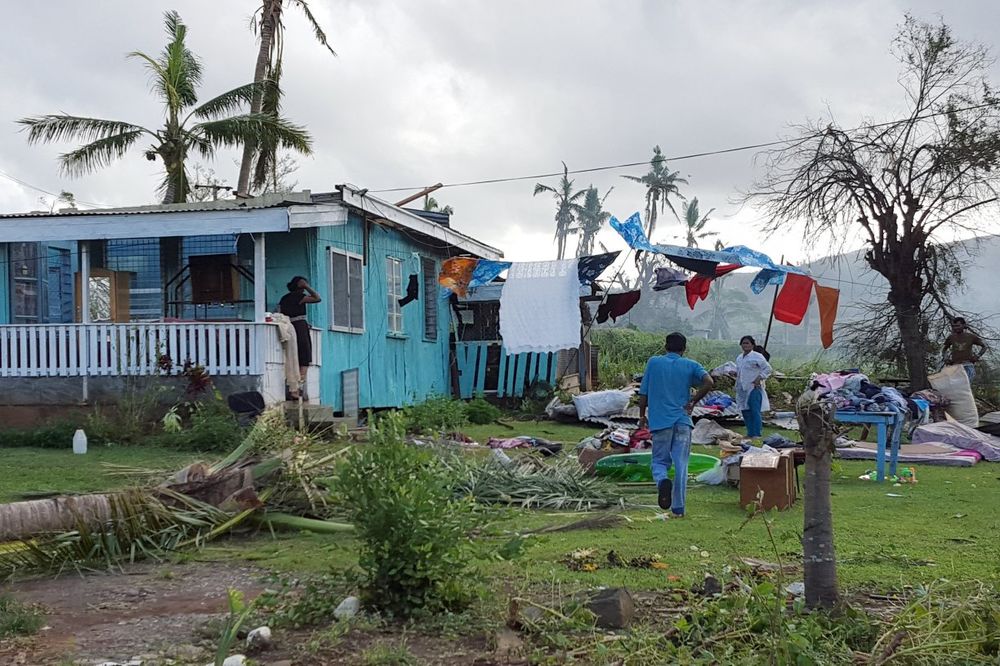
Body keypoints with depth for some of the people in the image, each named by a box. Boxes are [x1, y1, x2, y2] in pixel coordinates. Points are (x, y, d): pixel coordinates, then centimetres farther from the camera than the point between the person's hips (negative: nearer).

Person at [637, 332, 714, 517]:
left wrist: (642, 416, 17)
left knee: (659, 461, 10)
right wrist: (693, 401, 0)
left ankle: (662, 481, -24)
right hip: (682, 421, 0)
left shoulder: (653, 363, 5)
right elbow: (709, 383, -12)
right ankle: (678, 509, 4)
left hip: (660, 421, 0)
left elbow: (643, 393, 5)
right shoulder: (690, 365, 5)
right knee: (681, 465, 6)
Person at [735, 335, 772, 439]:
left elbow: (768, 368, -7)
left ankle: (756, 434, -10)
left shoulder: (757, 356, -6)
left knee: (755, 412, -10)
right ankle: (750, 433, 18)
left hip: (754, 388, -8)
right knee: (745, 411, 9)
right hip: (743, 388, 8)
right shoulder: (739, 358, 16)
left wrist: (759, 378, -14)